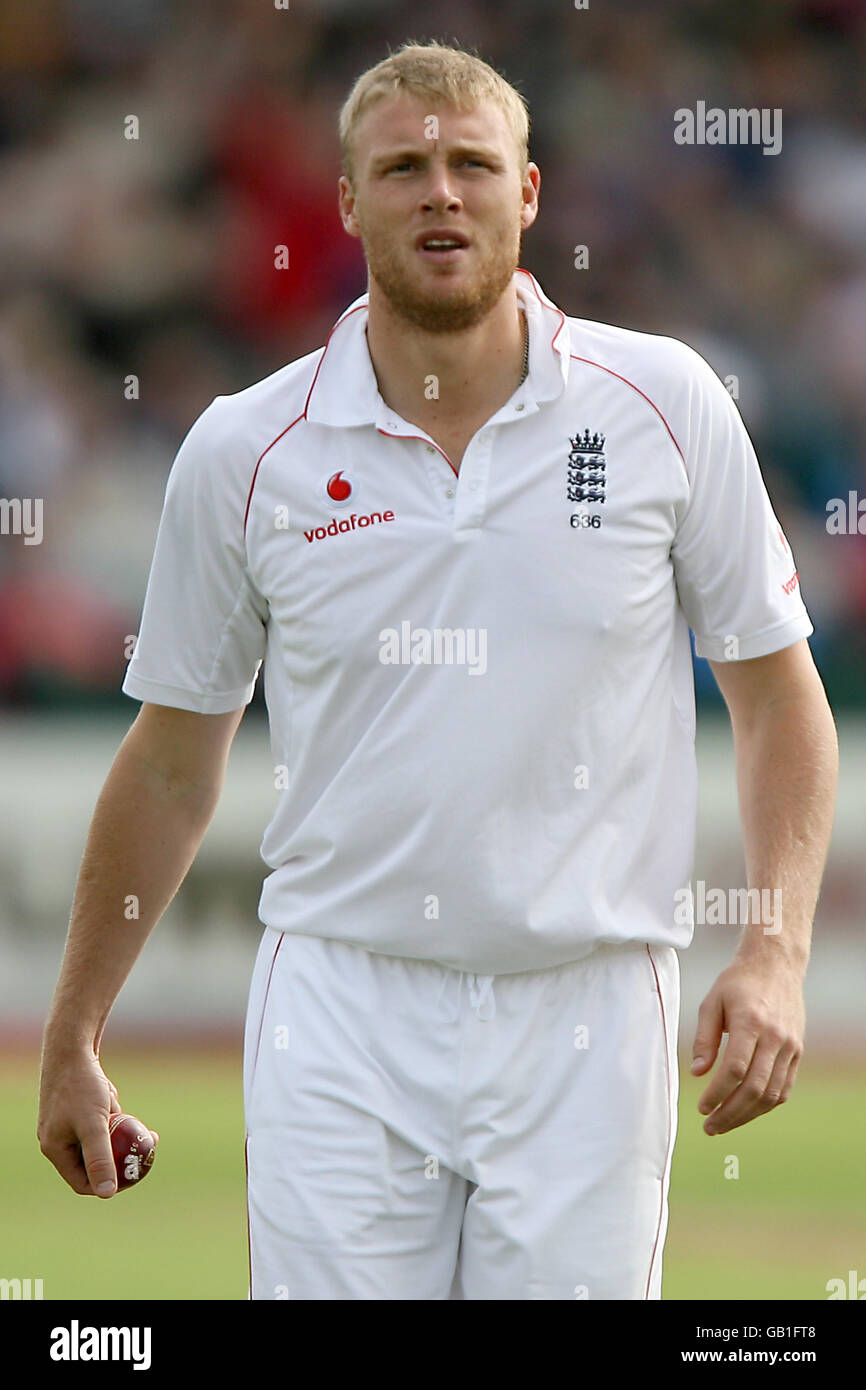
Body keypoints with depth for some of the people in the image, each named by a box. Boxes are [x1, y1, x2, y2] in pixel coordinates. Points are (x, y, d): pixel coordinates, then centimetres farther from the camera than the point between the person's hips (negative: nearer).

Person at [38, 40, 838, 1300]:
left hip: (586, 1020, 0)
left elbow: (777, 690, 6)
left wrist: (777, 954, -7)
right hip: (342, 1019, 0)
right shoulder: (244, 453, 1)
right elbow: (175, 762, 11)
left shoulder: (665, 406, 0)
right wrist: (72, 1039, 13)